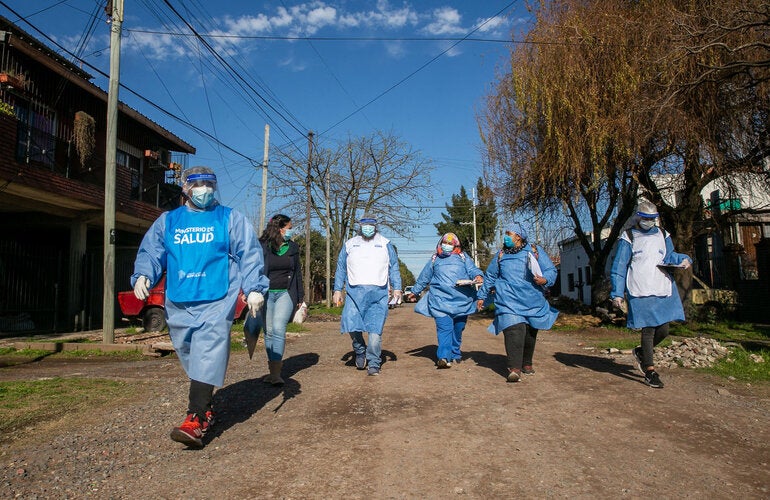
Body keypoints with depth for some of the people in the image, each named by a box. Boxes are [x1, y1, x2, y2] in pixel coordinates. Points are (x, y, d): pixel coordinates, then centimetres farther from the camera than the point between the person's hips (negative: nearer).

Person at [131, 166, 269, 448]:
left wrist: (254, 288, -10)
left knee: (207, 359, -14)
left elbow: (249, 255, 1)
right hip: (178, 304, 4)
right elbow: (150, 253, 13)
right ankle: (205, 410, 27)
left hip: (216, 303, -4)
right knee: (191, 360, 11)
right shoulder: (167, 221, 15)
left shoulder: (230, 219, 6)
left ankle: (195, 421, -14)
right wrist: (143, 276, -8)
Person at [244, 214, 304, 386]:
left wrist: (300, 297, 14)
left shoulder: (293, 248, 10)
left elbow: (297, 273, 16)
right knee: (269, 331, 2)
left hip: (285, 294, 1)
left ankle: (275, 373, -9)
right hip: (265, 294, -1)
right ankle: (274, 365, 18)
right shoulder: (262, 246, -2)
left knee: (278, 330, -9)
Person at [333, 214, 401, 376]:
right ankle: (360, 352, 18)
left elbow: (394, 267, 12)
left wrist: (397, 288, 0)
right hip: (355, 292, 1)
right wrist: (337, 290, 7)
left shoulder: (385, 244, 14)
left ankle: (374, 364, 4)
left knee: (375, 329, -5)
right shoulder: (350, 244, 15)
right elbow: (341, 268, 16)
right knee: (351, 324, -10)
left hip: (378, 294, -1)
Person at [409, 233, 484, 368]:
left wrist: (478, 276, -17)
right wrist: (415, 291, 35)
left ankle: (455, 354, 24)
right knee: (444, 328, -16)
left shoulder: (463, 257, 18)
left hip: (461, 299, 1)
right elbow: (424, 277, 29)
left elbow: (473, 269, 5)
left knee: (458, 328, 9)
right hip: (440, 299, -1)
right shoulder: (435, 259, 21)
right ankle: (443, 357, -24)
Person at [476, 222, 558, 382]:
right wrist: (482, 296, 21)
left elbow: (551, 270, 6)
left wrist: (545, 279, -16)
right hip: (509, 301, -1)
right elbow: (489, 277, 20)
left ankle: (526, 363, 34)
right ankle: (514, 368, -24)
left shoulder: (535, 251, 6)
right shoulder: (501, 255, 12)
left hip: (533, 301, 1)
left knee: (530, 333, 12)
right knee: (513, 330, -19)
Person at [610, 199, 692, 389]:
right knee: (648, 330, -3)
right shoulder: (628, 237, 3)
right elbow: (619, 267, 1)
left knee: (663, 330, 4)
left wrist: (682, 259, -13)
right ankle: (649, 370, 10)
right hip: (641, 292, -5)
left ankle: (641, 352, 31)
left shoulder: (662, 234, 17)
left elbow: (669, 256, 11)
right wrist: (617, 293, -5)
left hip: (663, 289, 5)